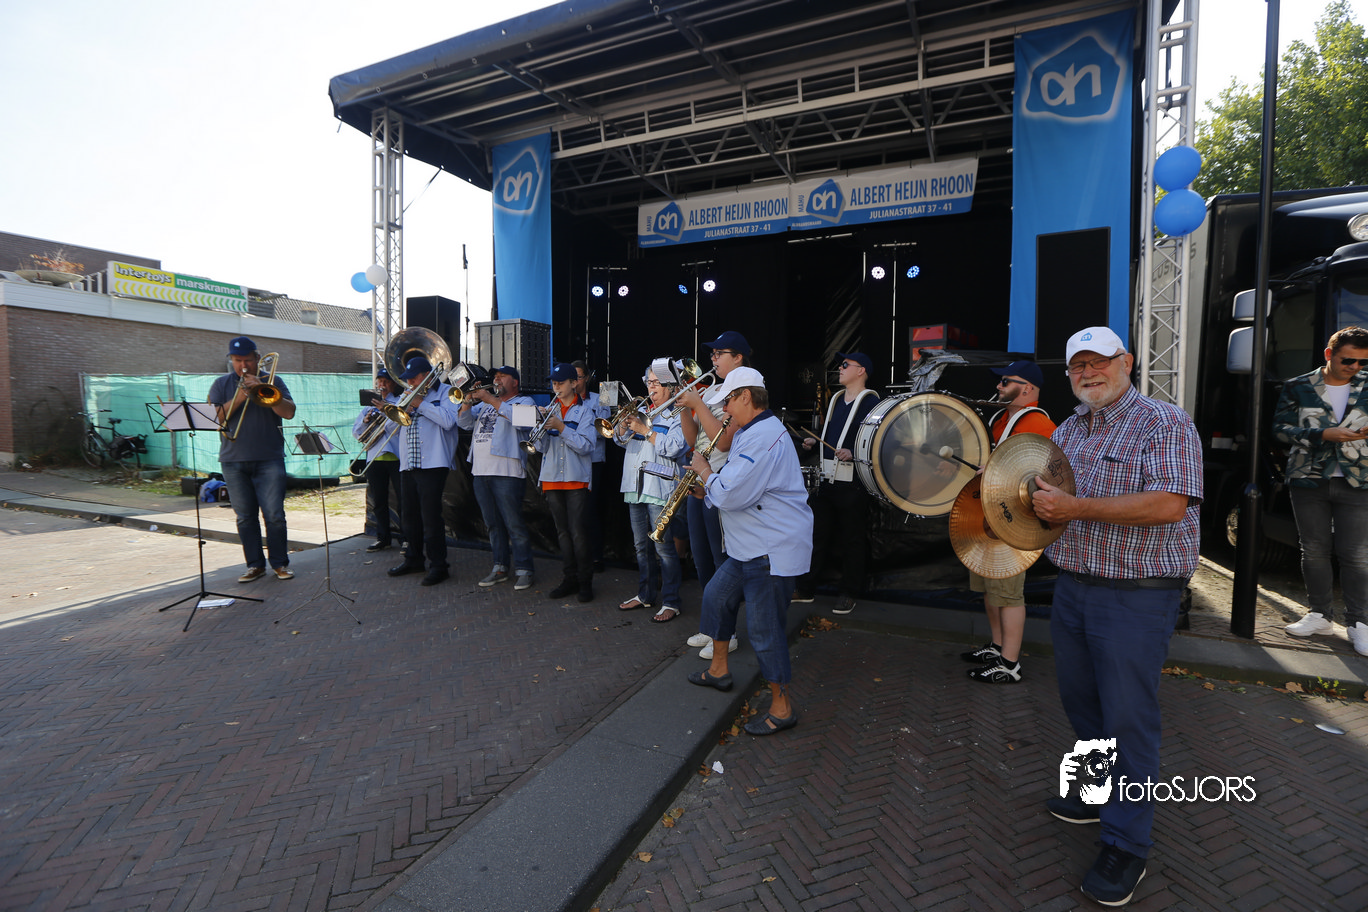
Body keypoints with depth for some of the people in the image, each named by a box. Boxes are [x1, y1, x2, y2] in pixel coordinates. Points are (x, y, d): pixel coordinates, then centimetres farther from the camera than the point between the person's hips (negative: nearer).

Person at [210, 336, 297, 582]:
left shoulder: (272, 382, 8)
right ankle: (255, 565, 16)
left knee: (274, 515, -5)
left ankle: (280, 563, 6)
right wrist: (240, 397, -11)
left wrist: (260, 389, -14)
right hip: (234, 461, 2)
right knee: (245, 517, 6)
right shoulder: (222, 384, 13)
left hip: (269, 459, -2)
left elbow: (289, 412, -7)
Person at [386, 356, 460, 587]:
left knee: (431, 516, -8)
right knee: (411, 516, 14)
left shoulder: (445, 392, 0)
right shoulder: (409, 395, 21)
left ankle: (438, 565, -1)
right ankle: (414, 559, 28)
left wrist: (420, 404, -11)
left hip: (432, 464, -8)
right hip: (407, 464, 8)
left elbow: (448, 420, -17)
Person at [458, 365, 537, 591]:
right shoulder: (485, 404, 23)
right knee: (493, 524, 11)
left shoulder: (524, 401, 4)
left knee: (514, 524, -6)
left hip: (507, 472, -6)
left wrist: (490, 399, -13)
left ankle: (523, 570, 1)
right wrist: (469, 400, 0)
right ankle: (500, 568, 19)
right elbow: (464, 423, 16)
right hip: (481, 471, 7)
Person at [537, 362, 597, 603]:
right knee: (563, 532, 11)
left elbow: (586, 445, -13)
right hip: (552, 478, 5)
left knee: (579, 532, -6)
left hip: (576, 479, -5)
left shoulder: (584, 410, -1)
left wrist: (561, 428, -18)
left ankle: (585, 581, 5)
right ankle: (569, 578, 20)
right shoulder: (550, 410, 11)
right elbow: (541, 447, 6)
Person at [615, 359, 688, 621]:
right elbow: (619, 438, 13)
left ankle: (671, 602, 6)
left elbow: (672, 447, -19)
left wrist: (644, 429, -15)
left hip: (659, 488, -7)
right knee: (641, 545, 15)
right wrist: (625, 423, -6)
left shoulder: (678, 414, -5)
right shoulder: (642, 409, 16)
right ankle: (645, 594, 29)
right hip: (635, 487, 7)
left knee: (663, 546, -4)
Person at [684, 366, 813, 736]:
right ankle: (718, 670, 39)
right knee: (716, 597, 21)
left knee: (764, 629, -2)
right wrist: (710, 486, 6)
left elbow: (730, 495, -26)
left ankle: (782, 708, 14)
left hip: (773, 550, -11)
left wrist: (704, 470, -9)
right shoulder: (751, 432, 15)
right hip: (749, 547, 11)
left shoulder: (764, 436, -22)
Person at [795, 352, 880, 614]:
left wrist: (852, 453, -29)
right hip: (827, 479, 8)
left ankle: (849, 594, 18)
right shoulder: (836, 400, 17)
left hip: (853, 482, -8)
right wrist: (814, 442, 9)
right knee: (816, 534, 12)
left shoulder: (871, 402, -8)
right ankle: (805, 589, 22)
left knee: (852, 540, 4)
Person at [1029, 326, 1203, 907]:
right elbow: (1046, 498, 21)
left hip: (1136, 597, -7)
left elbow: (1168, 504, -24)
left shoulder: (1165, 423, -11)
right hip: (1071, 587, 7)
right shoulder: (1066, 431, 11)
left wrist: (1075, 507, -23)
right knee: (1080, 701, 19)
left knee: (1127, 717, 1)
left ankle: (1126, 846, 17)